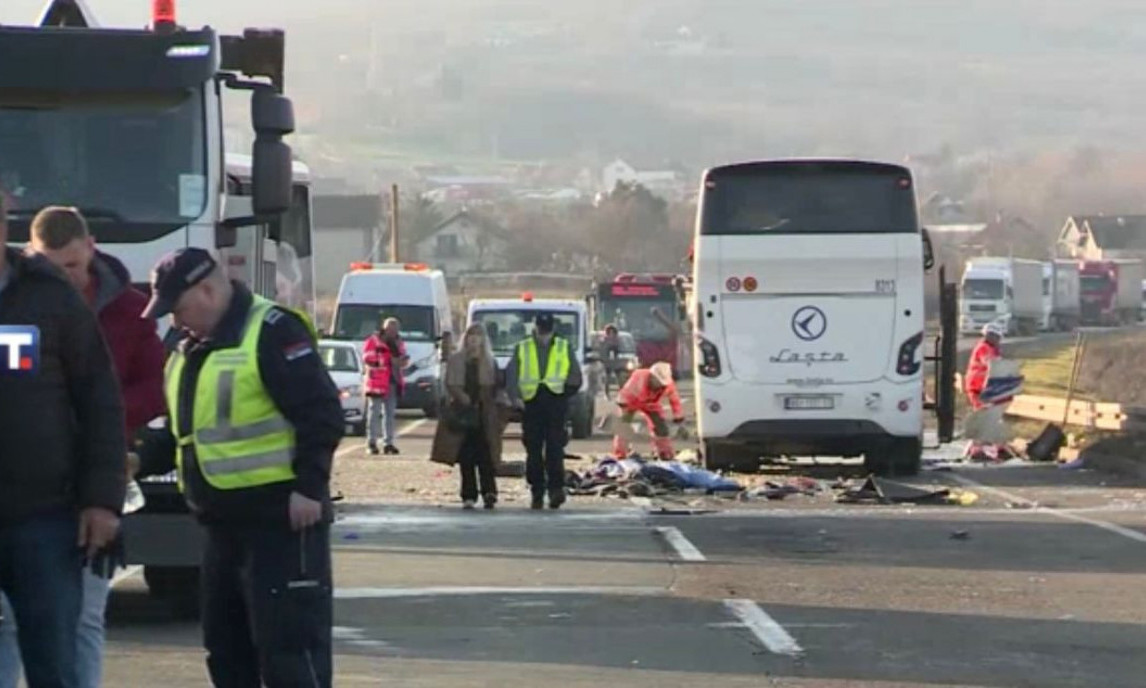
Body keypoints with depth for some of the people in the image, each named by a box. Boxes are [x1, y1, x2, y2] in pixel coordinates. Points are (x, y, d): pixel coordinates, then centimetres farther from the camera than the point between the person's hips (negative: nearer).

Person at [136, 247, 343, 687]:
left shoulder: (273, 333, -12)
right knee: (226, 644, 13)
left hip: (280, 518, -10)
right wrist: (140, 463, 12)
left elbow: (321, 414, -17)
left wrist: (309, 488, -21)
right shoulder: (189, 353, 18)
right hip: (224, 520, 10)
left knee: (288, 643, -10)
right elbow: (183, 434, 27)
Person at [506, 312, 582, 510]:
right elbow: (511, 375, 6)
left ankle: (556, 487, -16)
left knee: (554, 448, -14)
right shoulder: (522, 349, 15)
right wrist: (515, 396, -10)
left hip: (556, 400, -1)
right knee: (533, 451, 2)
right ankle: (537, 494, 6)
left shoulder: (564, 348, 15)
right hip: (531, 403, 1)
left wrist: (568, 389, -2)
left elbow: (575, 375, 15)